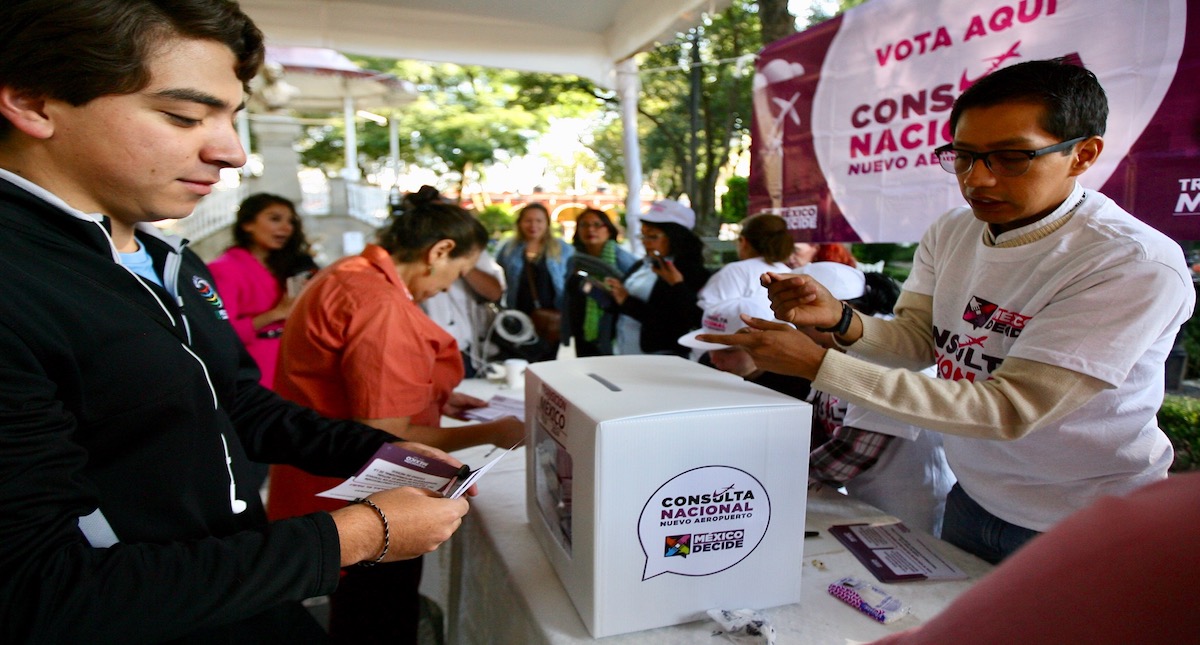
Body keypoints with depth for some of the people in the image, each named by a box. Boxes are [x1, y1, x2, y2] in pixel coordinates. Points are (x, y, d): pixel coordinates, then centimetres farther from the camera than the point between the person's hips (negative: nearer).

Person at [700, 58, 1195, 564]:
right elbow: (918, 342, -6)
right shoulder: (950, 233, -4)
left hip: (1082, 534, -6)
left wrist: (818, 364, -37)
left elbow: (1010, 410, -32)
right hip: (971, 498, 6)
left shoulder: (1136, 267, -27)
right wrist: (839, 320, -29)